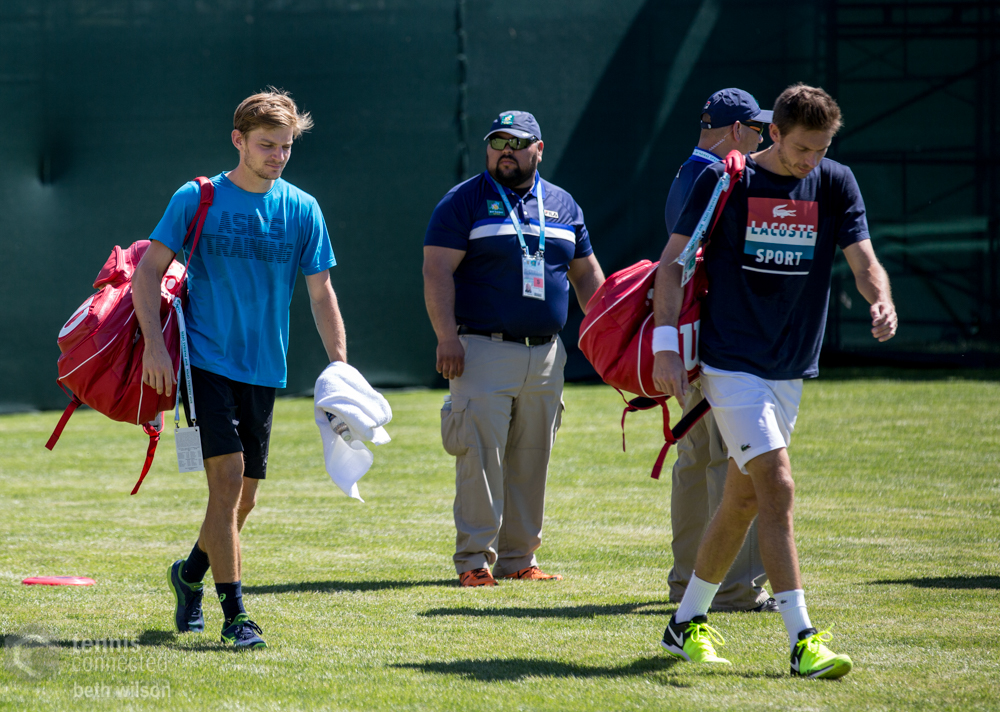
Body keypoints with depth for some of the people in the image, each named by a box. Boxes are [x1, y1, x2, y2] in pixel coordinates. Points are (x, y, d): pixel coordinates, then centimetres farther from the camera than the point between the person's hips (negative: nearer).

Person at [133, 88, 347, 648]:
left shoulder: (302, 210, 5)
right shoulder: (197, 199, -3)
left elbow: (321, 294, 6)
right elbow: (148, 271, -1)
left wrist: (341, 370, -3)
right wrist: (154, 344, -14)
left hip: (264, 369, 4)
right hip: (205, 362, -4)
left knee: (245, 497, 9)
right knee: (227, 477, -16)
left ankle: (191, 573, 37)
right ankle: (234, 615, -13)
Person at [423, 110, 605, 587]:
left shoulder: (562, 205, 15)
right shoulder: (464, 202, 0)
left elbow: (586, 273, 22)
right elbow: (438, 271, -6)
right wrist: (447, 337, -17)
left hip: (546, 354, 5)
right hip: (483, 351, -5)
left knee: (531, 462, 6)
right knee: (481, 457, -11)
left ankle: (518, 557, 13)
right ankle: (475, 560, -8)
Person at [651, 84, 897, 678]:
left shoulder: (836, 184, 4)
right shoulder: (724, 182, -6)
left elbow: (863, 259, -2)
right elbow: (673, 262, -2)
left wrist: (883, 301, -25)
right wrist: (666, 344, -10)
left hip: (792, 370, 5)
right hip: (731, 363, -5)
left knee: (744, 500, 12)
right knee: (778, 490, -17)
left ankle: (688, 623, 28)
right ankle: (803, 640, -20)